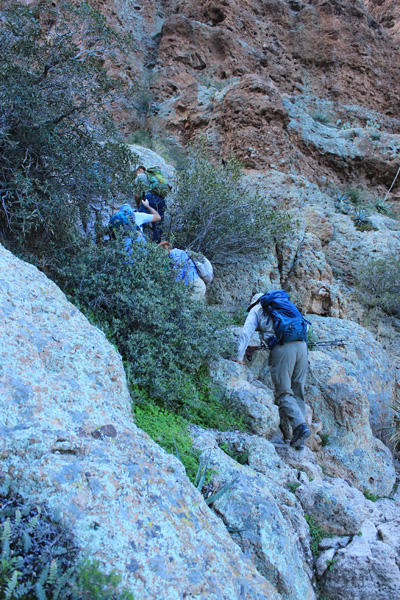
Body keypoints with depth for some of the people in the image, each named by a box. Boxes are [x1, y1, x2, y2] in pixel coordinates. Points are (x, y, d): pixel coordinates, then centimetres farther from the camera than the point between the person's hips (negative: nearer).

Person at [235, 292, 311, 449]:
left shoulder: (256, 310, 20)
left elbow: (246, 332, 9)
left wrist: (239, 357, 8)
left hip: (283, 349, -5)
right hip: (301, 346, 5)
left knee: (284, 393, -3)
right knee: (298, 393, 7)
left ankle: (300, 425, -24)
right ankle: (298, 440, 3)